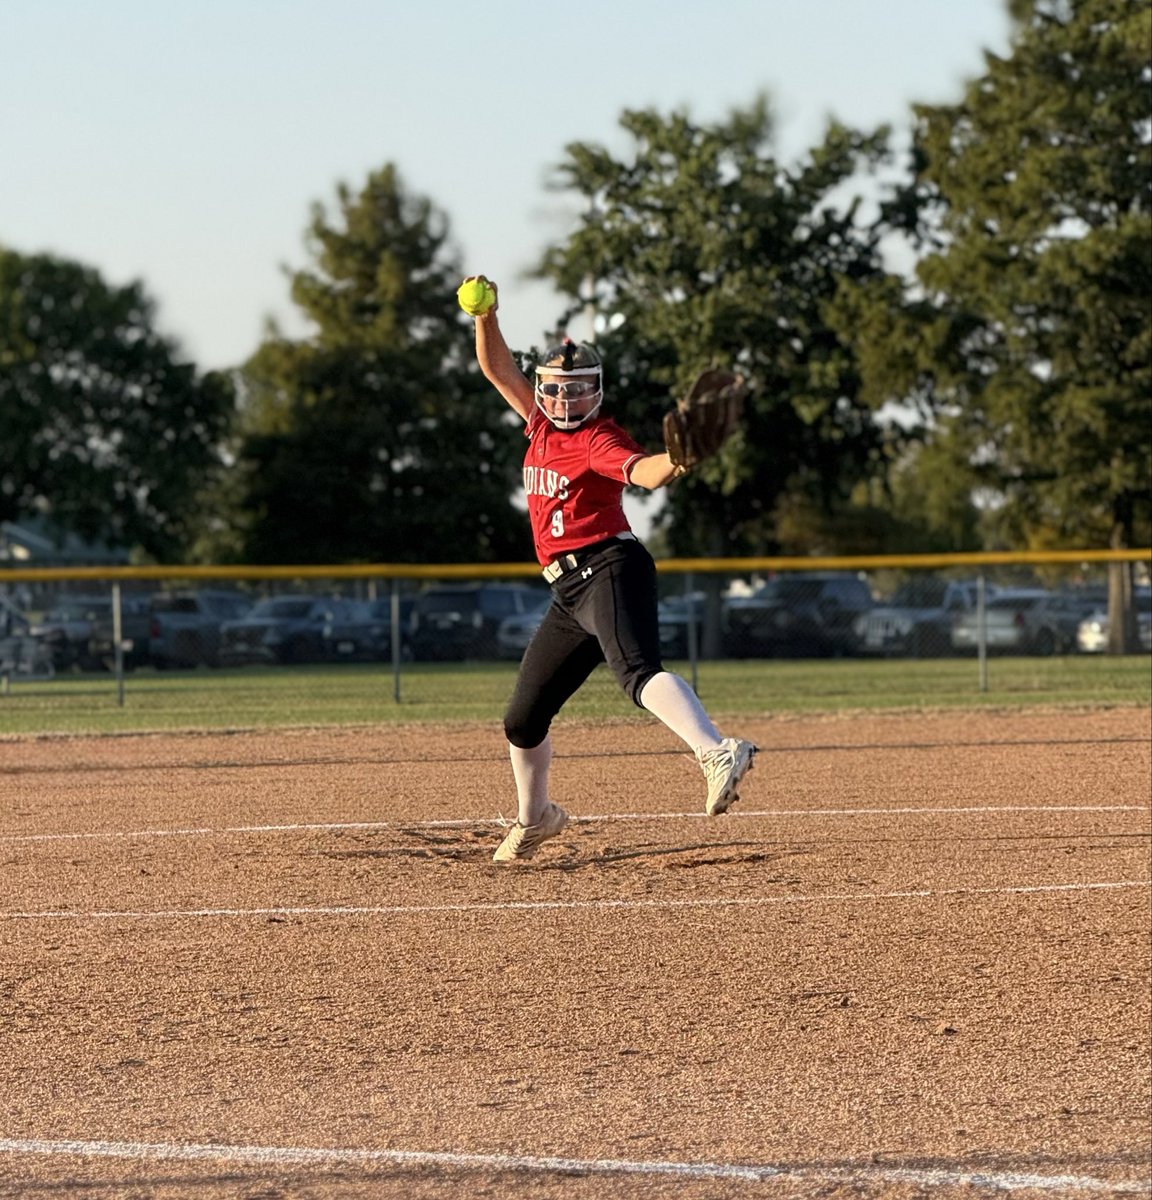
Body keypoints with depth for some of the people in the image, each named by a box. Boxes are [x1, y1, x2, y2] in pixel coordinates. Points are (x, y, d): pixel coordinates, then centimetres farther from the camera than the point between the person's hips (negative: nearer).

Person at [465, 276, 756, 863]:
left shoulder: (600, 439, -8)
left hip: (610, 567, -8)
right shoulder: (541, 423, 15)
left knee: (637, 669, -36)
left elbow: (643, 471, -28)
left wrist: (675, 459, -50)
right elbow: (497, 368, 20)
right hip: (570, 591, 8)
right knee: (522, 719, 15)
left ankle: (717, 754, -56)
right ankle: (534, 816, 39)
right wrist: (486, 314, 4)